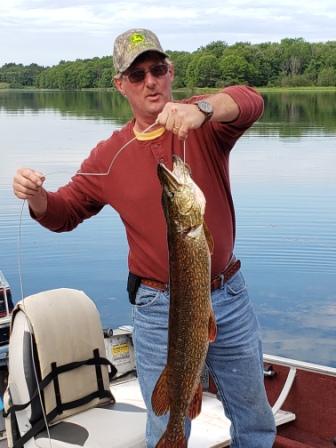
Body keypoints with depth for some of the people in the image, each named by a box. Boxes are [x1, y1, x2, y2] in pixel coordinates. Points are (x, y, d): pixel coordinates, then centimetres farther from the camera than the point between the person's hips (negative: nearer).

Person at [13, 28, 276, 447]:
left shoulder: (204, 123, -5)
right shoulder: (109, 154, -1)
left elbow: (250, 102, -26)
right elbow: (64, 213, 6)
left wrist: (201, 108, -46)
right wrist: (36, 197, -16)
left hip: (229, 297, 1)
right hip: (160, 307, 0)